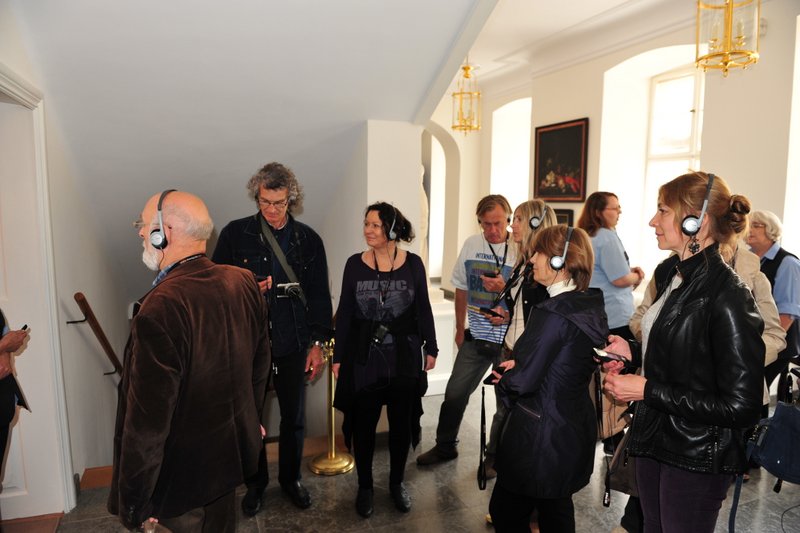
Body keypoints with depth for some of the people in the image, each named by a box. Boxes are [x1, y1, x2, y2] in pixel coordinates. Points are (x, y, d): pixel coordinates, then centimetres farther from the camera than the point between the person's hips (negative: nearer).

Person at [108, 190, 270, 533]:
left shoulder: (160, 308, -31)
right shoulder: (243, 282, -9)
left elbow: (148, 421, -26)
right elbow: (260, 360, 5)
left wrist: (133, 504, -12)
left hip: (182, 477, -6)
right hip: (232, 452, 7)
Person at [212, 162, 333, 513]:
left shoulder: (308, 239, 1)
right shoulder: (235, 234, -3)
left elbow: (319, 296, 4)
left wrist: (317, 343, 1)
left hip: (294, 345, 1)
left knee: (294, 418, 13)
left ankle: (290, 478, 36)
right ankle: (256, 483, 35)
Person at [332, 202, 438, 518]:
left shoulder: (413, 264, -4)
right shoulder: (355, 264, -4)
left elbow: (423, 309, 3)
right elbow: (345, 312, 0)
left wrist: (431, 348, 4)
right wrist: (338, 356, 0)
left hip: (404, 355, 1)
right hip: (364, 356, 0)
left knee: (401, 422, 12)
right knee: (363, 423, 9)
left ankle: (397, 483, 33)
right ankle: (365, 487, 29)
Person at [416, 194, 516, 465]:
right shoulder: (471, 244, 2)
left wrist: (504, 288, -25)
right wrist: (460, 329, 16)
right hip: (475, 338, 4)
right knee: (454, 393, 9)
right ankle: (445, 446, 30)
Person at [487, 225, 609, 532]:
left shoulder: (552, 313, -25)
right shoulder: (592, 305, 2)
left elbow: (523, 381, -24)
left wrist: (504, 379, -3)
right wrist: (520, 365, 3)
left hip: (541, 435, -9)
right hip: (575, 429, 9)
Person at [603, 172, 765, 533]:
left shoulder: (728, 299, -24)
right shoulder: (669, 274, 2)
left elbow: (741, 406, -23)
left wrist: (648, 391, -23)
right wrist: (633, 352, 0)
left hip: (696, 459, -7)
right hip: (655, 438, 8)